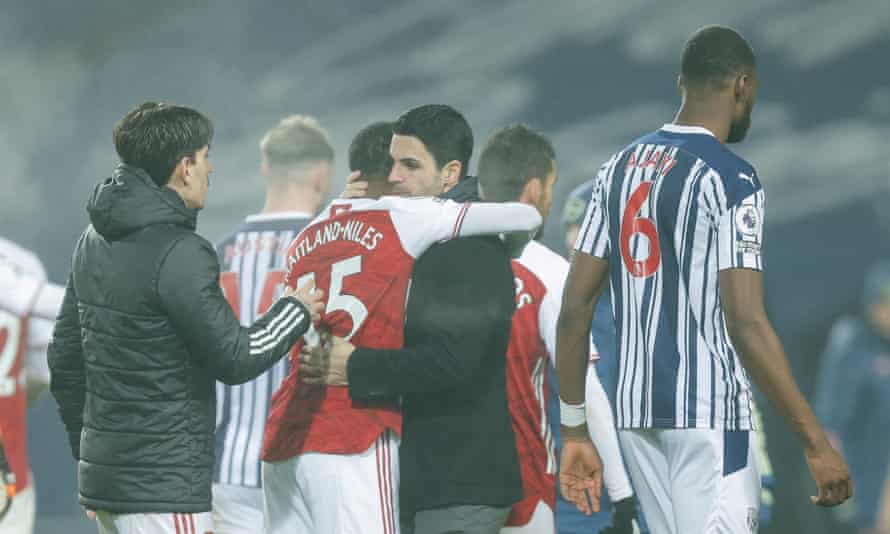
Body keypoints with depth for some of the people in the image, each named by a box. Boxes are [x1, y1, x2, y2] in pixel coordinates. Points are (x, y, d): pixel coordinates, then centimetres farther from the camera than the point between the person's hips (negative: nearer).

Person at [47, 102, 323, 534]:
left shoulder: (94, 241, 10)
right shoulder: (178, 254, -17)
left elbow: (64, 358, 16)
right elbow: (234, 359, -14)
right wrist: (296, 310, 3)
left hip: (103, 474, 9)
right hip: (163, 489, -9)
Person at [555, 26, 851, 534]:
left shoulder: (620, 168, 10)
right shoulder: (730, 180, -11)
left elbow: (574, 309, 9)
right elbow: (746, 324, -19)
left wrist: (574, 430, 15)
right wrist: (816, 442, -17)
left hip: (637, 410, 8)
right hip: (711, 414, -8)